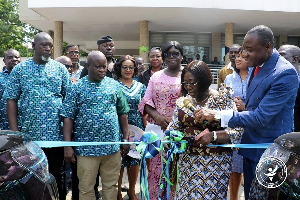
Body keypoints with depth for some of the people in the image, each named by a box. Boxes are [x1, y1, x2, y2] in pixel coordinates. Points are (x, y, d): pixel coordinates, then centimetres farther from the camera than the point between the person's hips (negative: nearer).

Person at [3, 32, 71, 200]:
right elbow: (11, 100, 2)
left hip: (56, 135, 0)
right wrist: (14, 131, -5)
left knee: (57, 176, 11)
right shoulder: (19, 69, 3)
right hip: (28, 135, 1)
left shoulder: (60, 69, 3)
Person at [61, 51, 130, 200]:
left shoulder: (114, 85, 6)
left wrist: (125, 139, 8)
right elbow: (68, 118, -3)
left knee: (111, 186, 13)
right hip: (86, 148, -2)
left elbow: (122, 113, 11)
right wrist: (67, 146, -8)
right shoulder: (76, 88, -1)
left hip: (113, 147, 2)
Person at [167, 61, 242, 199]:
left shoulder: (223, 100, -8)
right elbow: (173, 128, 9)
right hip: (188, 162, 4)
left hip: (215, 164, -4)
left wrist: (213, 136, -25)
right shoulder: (182, 102, 5)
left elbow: (236, 131, -13)